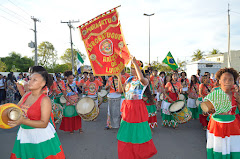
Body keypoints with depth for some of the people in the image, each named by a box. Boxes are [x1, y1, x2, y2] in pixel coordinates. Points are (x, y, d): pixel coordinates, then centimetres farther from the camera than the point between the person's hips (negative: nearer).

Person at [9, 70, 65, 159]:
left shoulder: (45, 100, -19)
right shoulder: (26, 94, 1)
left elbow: (44, 123, -22)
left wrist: (23, 121, -30)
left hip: (42, 136, -6)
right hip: (25, 134, 6)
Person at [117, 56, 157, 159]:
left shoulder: (144, 81, -9)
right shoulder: (129, 79, 10)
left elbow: (141, 79, -35)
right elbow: (120, 90, 10)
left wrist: (135, 63, -30)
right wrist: (119, 77, 2)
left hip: (137, 107, -6)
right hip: (127, 107, 6)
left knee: (138, 131, 4)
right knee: (126, 131, 14)